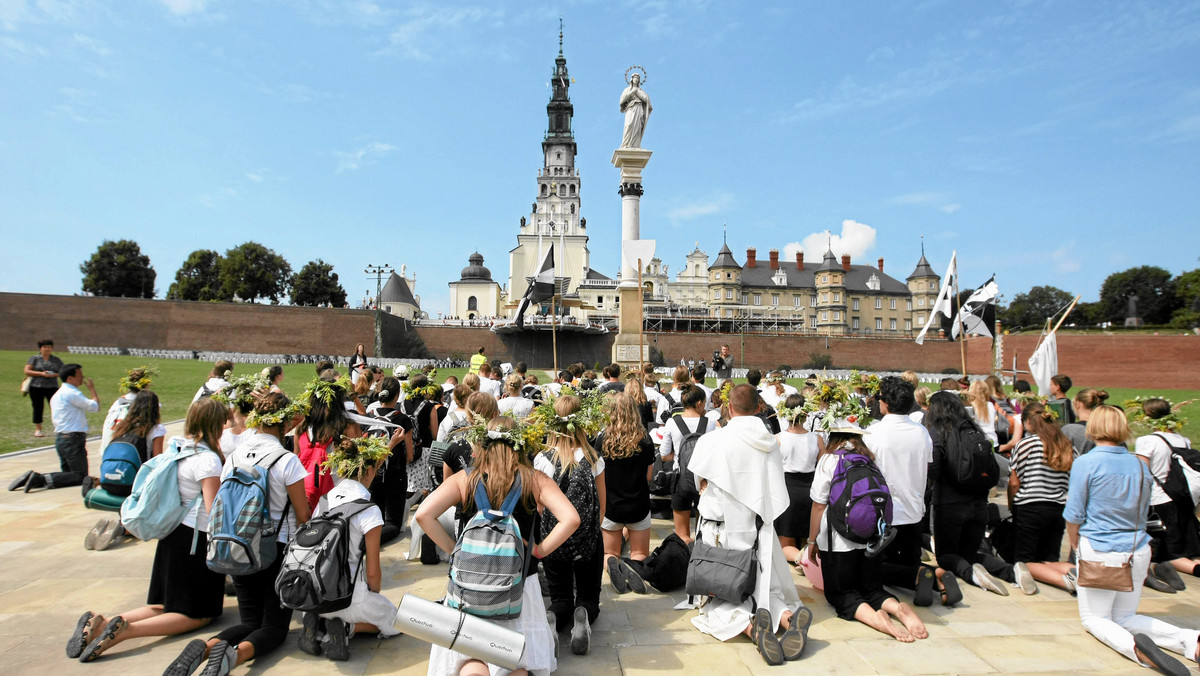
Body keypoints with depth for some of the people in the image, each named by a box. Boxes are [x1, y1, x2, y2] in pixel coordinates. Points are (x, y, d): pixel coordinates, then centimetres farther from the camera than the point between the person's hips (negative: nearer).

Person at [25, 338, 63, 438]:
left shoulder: (57, 360, 11)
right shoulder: (34, 358, 5)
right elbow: (27, 371, -3)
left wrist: (54, 375, -11)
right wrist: (41, 374, -15)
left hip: (52, 387, 1)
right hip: (36, 387, -1)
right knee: (38, 408, 3)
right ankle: (38, 429, 13)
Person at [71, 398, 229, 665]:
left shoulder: (178, 446, 6)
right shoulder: (208, 459, -19)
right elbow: (214, 511, -21)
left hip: (173, 533, 9)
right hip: (196, 540, -9)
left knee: (165, 606, 20)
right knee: (198, 615, 4)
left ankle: (101, 623, 1)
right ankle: (126, 630, -14)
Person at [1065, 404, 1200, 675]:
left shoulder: (1085, 463, -13)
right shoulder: (1140, 465, 4)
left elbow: (1074, 516, -10)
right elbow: (1142, 514, 15)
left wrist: (1076, 546, 7)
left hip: (1100, 552, -5)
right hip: (1139, 552, 6)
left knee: (1094, 617, 8)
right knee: (1126, 617, 20)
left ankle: (1133, 645, -21)